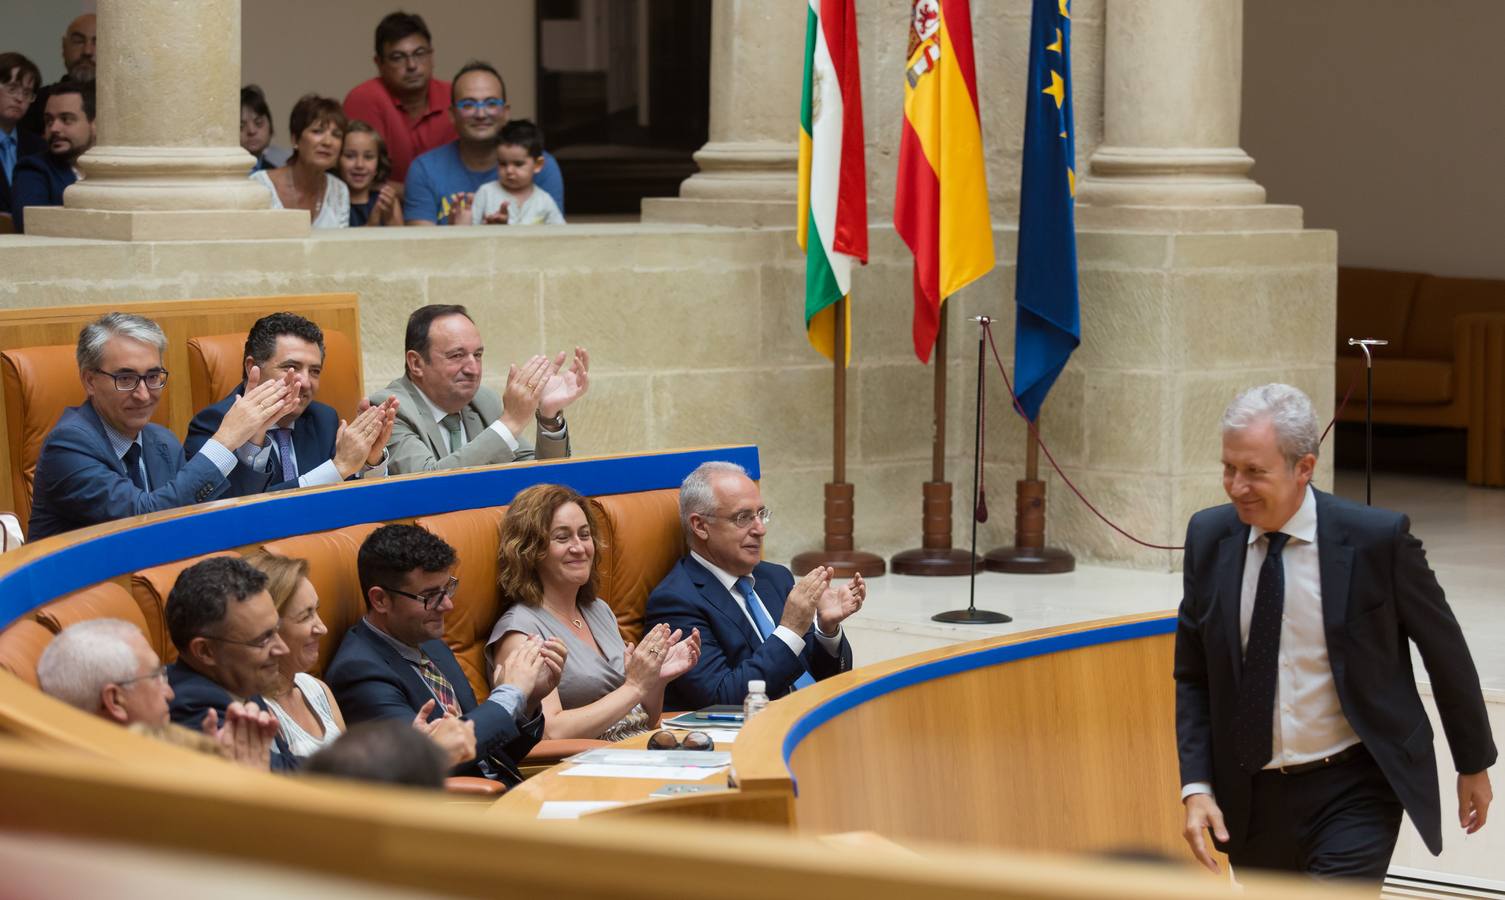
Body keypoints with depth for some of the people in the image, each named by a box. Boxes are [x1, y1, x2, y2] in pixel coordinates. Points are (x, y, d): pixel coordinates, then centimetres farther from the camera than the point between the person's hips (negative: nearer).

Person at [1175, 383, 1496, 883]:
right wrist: (1196, 785, -6)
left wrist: (1474, 764, 10)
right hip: (1252, 798, 4)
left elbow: (1445, 652, 0)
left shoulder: (1378, 538, -14)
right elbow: (1193, 675, 6)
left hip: (1353, 790, -4)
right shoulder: (1209, 537, -3)